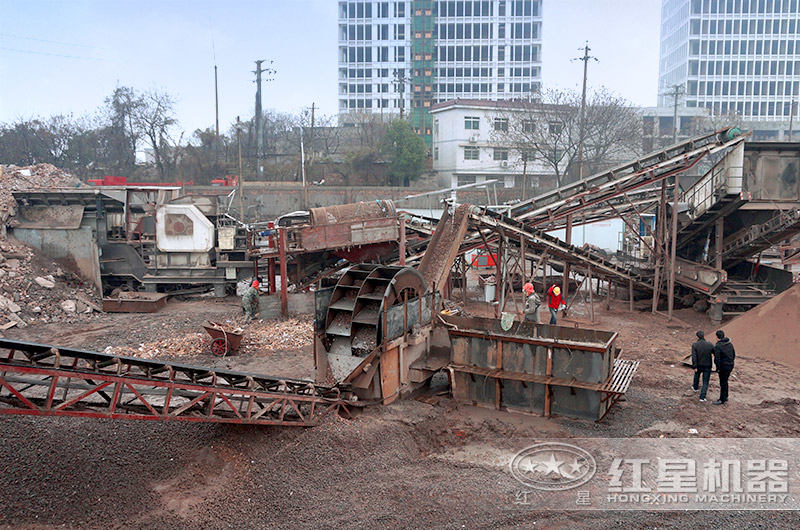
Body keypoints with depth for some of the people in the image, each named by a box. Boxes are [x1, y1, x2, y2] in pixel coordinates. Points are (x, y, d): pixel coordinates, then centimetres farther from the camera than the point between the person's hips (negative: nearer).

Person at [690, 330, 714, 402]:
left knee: (697, 375, 31)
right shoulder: (710, 345, -9)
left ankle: (695, 387, 53)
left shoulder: (695, 345, -13)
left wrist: (695, 367, -14)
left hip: (699, 365, 1)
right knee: (705, 382, 7)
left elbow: (694, 357, -18)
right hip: (708, 366, -1)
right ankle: (702, 397, 1)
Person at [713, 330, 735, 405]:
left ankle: (722, 400, 10)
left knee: (723, 383, 2)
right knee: (725, 381, 21)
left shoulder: (717, 346, -20)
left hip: (724, 367, -8)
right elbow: (734, 355, 11)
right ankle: (725, 397, 31)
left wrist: (718, 368, -11)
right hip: (730, 366, 8)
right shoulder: (730, 344, 3)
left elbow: (717, 359, -21)